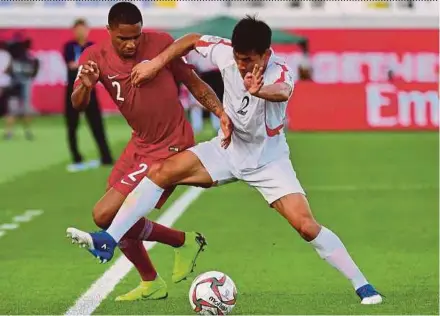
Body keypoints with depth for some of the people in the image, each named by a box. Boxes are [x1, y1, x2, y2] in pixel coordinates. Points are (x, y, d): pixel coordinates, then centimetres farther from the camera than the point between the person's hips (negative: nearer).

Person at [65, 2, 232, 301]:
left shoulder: (161, 43, -16)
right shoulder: (96, 57, -7)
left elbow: (195, 84, -5)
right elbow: (78, 104, -19)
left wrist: (222, 114, -20)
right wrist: (86, 86, -41)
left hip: (171, 147, -6)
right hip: (140, 144, 6)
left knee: (105, 215, -14)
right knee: (117, 216, 14)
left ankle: (183, 241, 3)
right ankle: (151, 284, 34)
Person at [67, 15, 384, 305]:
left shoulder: (281, 72, -30)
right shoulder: (226, 52, -17)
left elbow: (282, 91, -56)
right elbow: (192, 40, 3)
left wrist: (260, 91, -78)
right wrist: (156, 63, -7)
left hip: (268, 159, -4)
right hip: (227, 148, 4)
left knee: (306, 225, -17)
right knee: (160, 172, -14)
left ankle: (362, 286, -4)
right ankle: (109, 239, -11)